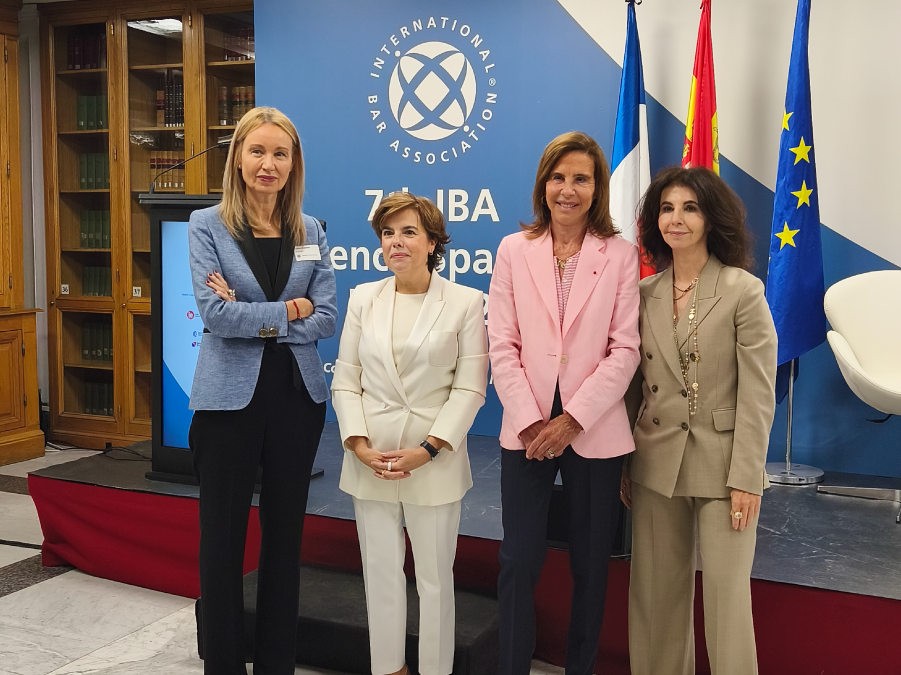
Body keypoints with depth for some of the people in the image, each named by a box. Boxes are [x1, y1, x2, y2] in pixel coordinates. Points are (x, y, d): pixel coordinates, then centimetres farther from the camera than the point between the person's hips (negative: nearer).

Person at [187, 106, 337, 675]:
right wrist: (290, 310, -9)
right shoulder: (207, 225, -2)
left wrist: (255, 319, -13)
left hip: (297, 394, 3)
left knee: (286, 533, 11)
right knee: (223, 536, 7)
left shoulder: (311, 232, 7)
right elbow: (214, 311, -14)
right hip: (229, 396, -2)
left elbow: (327, 318, -3)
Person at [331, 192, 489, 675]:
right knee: (380, 572, 12)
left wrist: (428, 449, -14)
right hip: (371, 460, 3)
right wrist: (359, 444, -7)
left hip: (434, 460, -3)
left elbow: (470, 387, -6)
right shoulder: (363, 298, 7)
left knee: (435, 576, 7)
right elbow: (345, 381, 6)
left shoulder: (466, 302, -3)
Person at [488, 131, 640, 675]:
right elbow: (503, 345, 0)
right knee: (519, 562, 3)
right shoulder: (514, 250, 5)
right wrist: (531, 422, -9)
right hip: (527, 431, 1)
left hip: (595, 432, 0)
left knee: (591, 564, 10)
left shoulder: (621, 255, 1)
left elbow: (624, 350, -4)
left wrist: (572, 420, -12)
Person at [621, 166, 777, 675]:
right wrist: (623, 462, 6)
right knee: (659, 591, 13)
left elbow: (758, 394, -9)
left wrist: (746, 478, -13)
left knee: (726, 594, 2)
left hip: (721, 467, -4)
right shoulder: (645, 294, 5)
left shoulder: (744, 291, -7)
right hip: (657, 464, 4)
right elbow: (635, 386, 8)